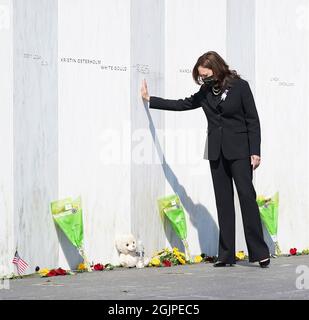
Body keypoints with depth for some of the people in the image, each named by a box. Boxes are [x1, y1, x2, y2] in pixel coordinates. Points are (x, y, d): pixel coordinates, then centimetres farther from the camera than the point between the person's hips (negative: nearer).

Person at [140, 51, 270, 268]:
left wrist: (255, 151, -9)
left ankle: (260, 253, -7)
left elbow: (253, 120, -4)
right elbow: (182, 104, 18)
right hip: (216, 153, 5)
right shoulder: (205, 92, 9)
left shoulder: (240, 86, -3)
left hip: (239, 151, -5)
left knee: (247, 195, -10)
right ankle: (226, 256, 3)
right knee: (223, 202, 3)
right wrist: (150, 100, 18)